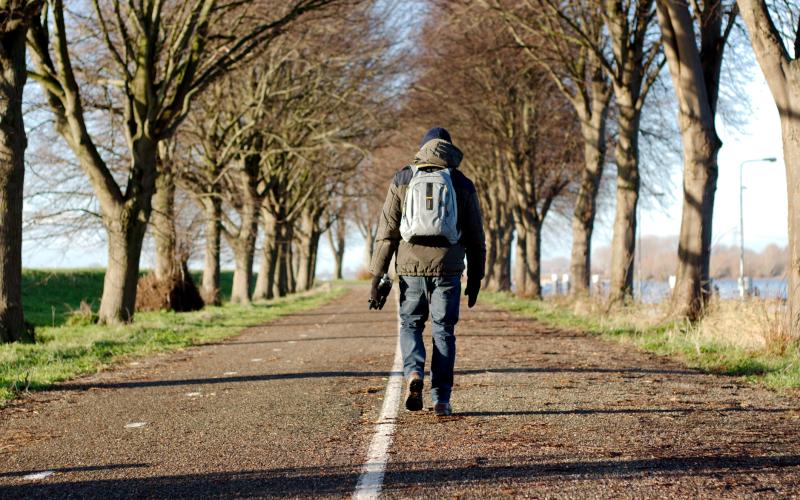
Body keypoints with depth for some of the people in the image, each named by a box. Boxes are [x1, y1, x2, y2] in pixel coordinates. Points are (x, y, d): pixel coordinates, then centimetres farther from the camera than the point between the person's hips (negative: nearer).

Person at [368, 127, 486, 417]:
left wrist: (377, 275, 2)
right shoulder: (462, 184, 7)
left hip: (410, 266, 0)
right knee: (443, 331, 8)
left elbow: (386, 231, 1)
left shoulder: (402, 180, 6)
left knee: (410, 324, 15)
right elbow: (475, 236, 8)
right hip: (448, 268, 0)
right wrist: (475, 278, 15)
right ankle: (441, 399, 5)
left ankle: (413, 373, -11)